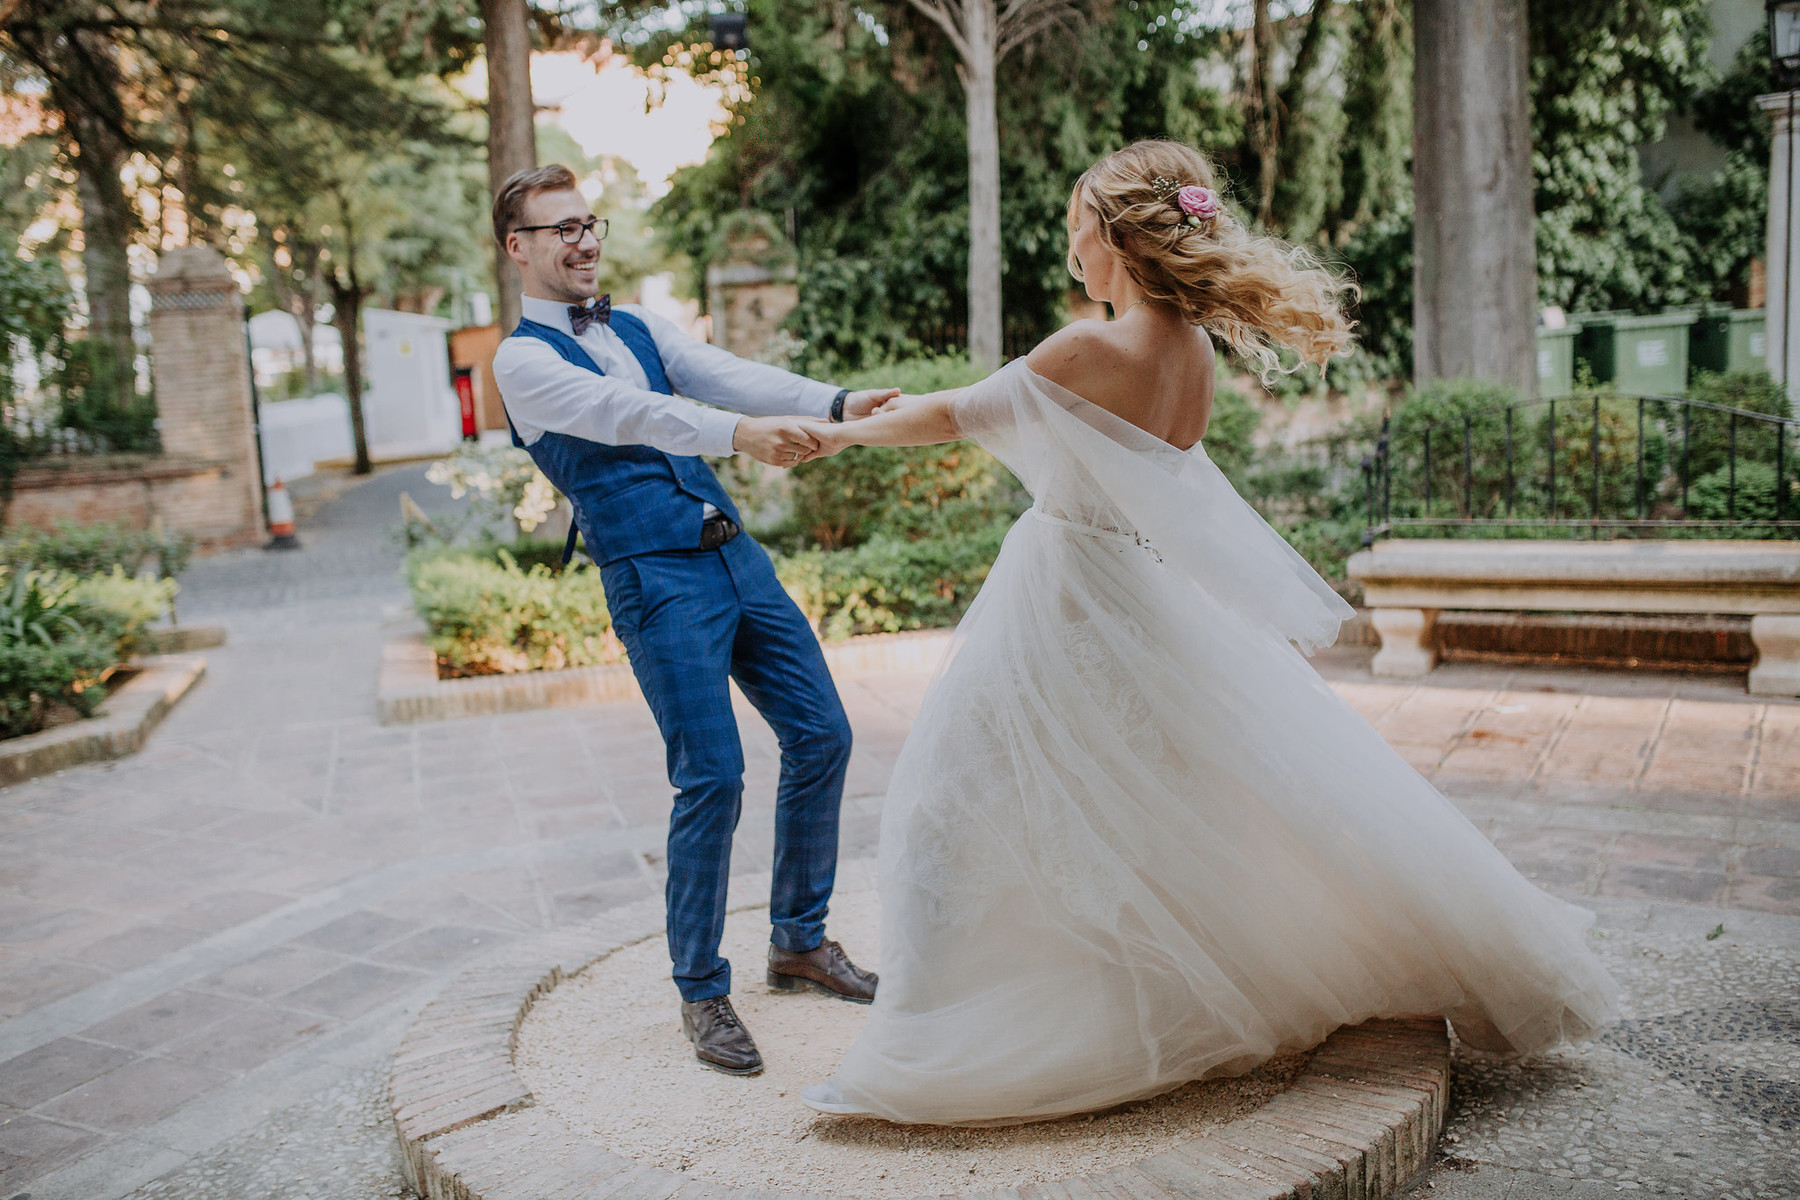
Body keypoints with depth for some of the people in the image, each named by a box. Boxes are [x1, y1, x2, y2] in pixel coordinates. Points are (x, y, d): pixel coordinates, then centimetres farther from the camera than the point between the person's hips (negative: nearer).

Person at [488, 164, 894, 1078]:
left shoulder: (637, 326, 19)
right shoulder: (523, 358, -3)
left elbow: (730, 376, 3)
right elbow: (621, 413, -22)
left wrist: (836, 405, -13)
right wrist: (738, 434, -38)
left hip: (737, 555, 7)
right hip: (657, 581, -7)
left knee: (821, 735, 8)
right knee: (712, 779, -10)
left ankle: (799, 939, 26)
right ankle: (701, 992, 11)